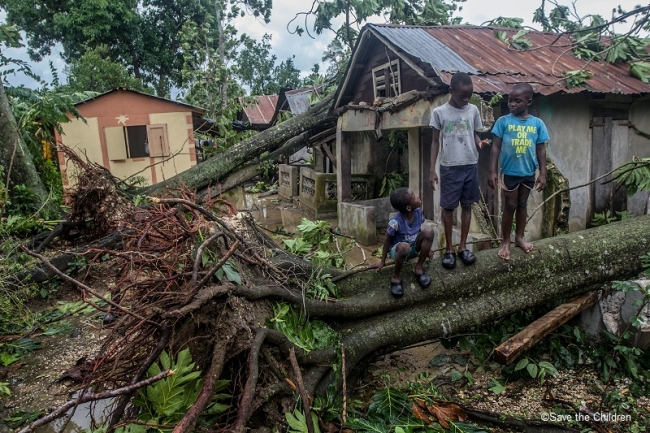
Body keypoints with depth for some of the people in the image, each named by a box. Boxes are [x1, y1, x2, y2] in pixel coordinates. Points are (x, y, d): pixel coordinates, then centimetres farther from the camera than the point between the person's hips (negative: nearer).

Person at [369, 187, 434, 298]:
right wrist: (382, 261, -7)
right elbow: (388, 240, -15)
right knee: (404, 246, -42)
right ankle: (395, 277, -12)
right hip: (398, 250, -5)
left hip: (414, 248, 6)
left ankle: (419, 268, -7)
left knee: (429, 230, -22)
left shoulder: (418, 212, -13)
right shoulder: (396, 222, -30)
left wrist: (425, 247, 12)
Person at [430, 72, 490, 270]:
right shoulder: (439, 112, -5)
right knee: (448, 207, 4)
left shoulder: (473, 110, 3)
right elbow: (436, 142, -2)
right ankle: (449, 249, 17)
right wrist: (432, 170, -5)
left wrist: (480, 143, -14)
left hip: (470, 166, 3)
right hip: (449, 167, -3)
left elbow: (474, 135, 11)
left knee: (467, 205, 10)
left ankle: (463, 246, 22)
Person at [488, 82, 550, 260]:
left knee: (522, 205, 16)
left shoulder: (537, 123, -3)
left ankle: (519, 237, 33)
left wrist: (543, 174, 0)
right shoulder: (503, 121, -9)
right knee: (509, 207, 6)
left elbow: (541, 150, 2)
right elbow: (496, 147, -7)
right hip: (509, 172, -2)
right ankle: (506, 242, 19)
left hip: (528, 173, 3)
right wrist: (492, 171, -11)